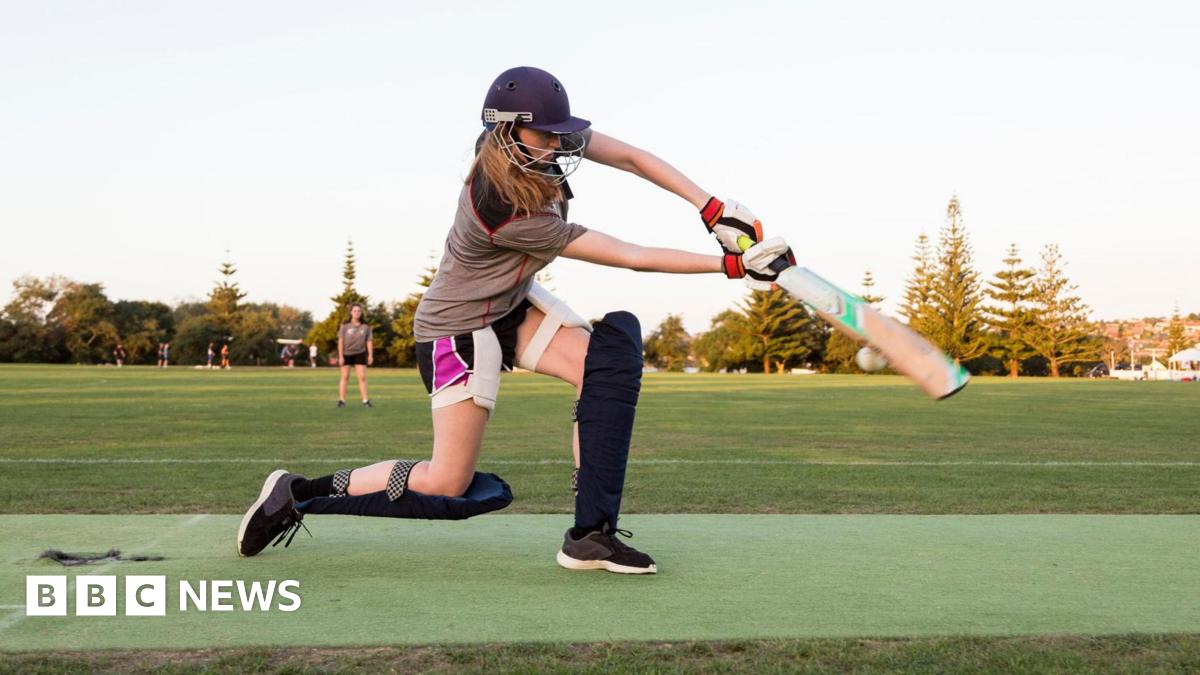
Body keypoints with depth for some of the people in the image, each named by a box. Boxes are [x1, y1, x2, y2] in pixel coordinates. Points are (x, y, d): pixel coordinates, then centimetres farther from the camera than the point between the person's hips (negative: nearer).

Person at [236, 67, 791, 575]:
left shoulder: (532, 145, -14)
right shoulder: (507, 212, -34)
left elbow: (633, 158, -8)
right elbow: (632, 257, -30)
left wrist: (713, 208, -18)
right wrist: (733, 266, -27)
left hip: (513, 304, 9)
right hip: (458, 328, -8)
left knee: (611, 352, -17)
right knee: (450, 486, -5)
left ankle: (591, 533, -17)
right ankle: (298, 494, 12)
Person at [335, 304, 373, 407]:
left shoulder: (366, 326, -5)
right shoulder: (345, 325, -9)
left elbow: (369, 341, -1)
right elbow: (340, 341, -8)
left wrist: (370, 355, -6)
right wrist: (340, 356, -12)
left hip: (360, 353, 1)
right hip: (346, 353, -1)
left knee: (362, 377, -4)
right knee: (345, 377, 4)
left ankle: (365, 401, -4)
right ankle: (341, 400, 9)